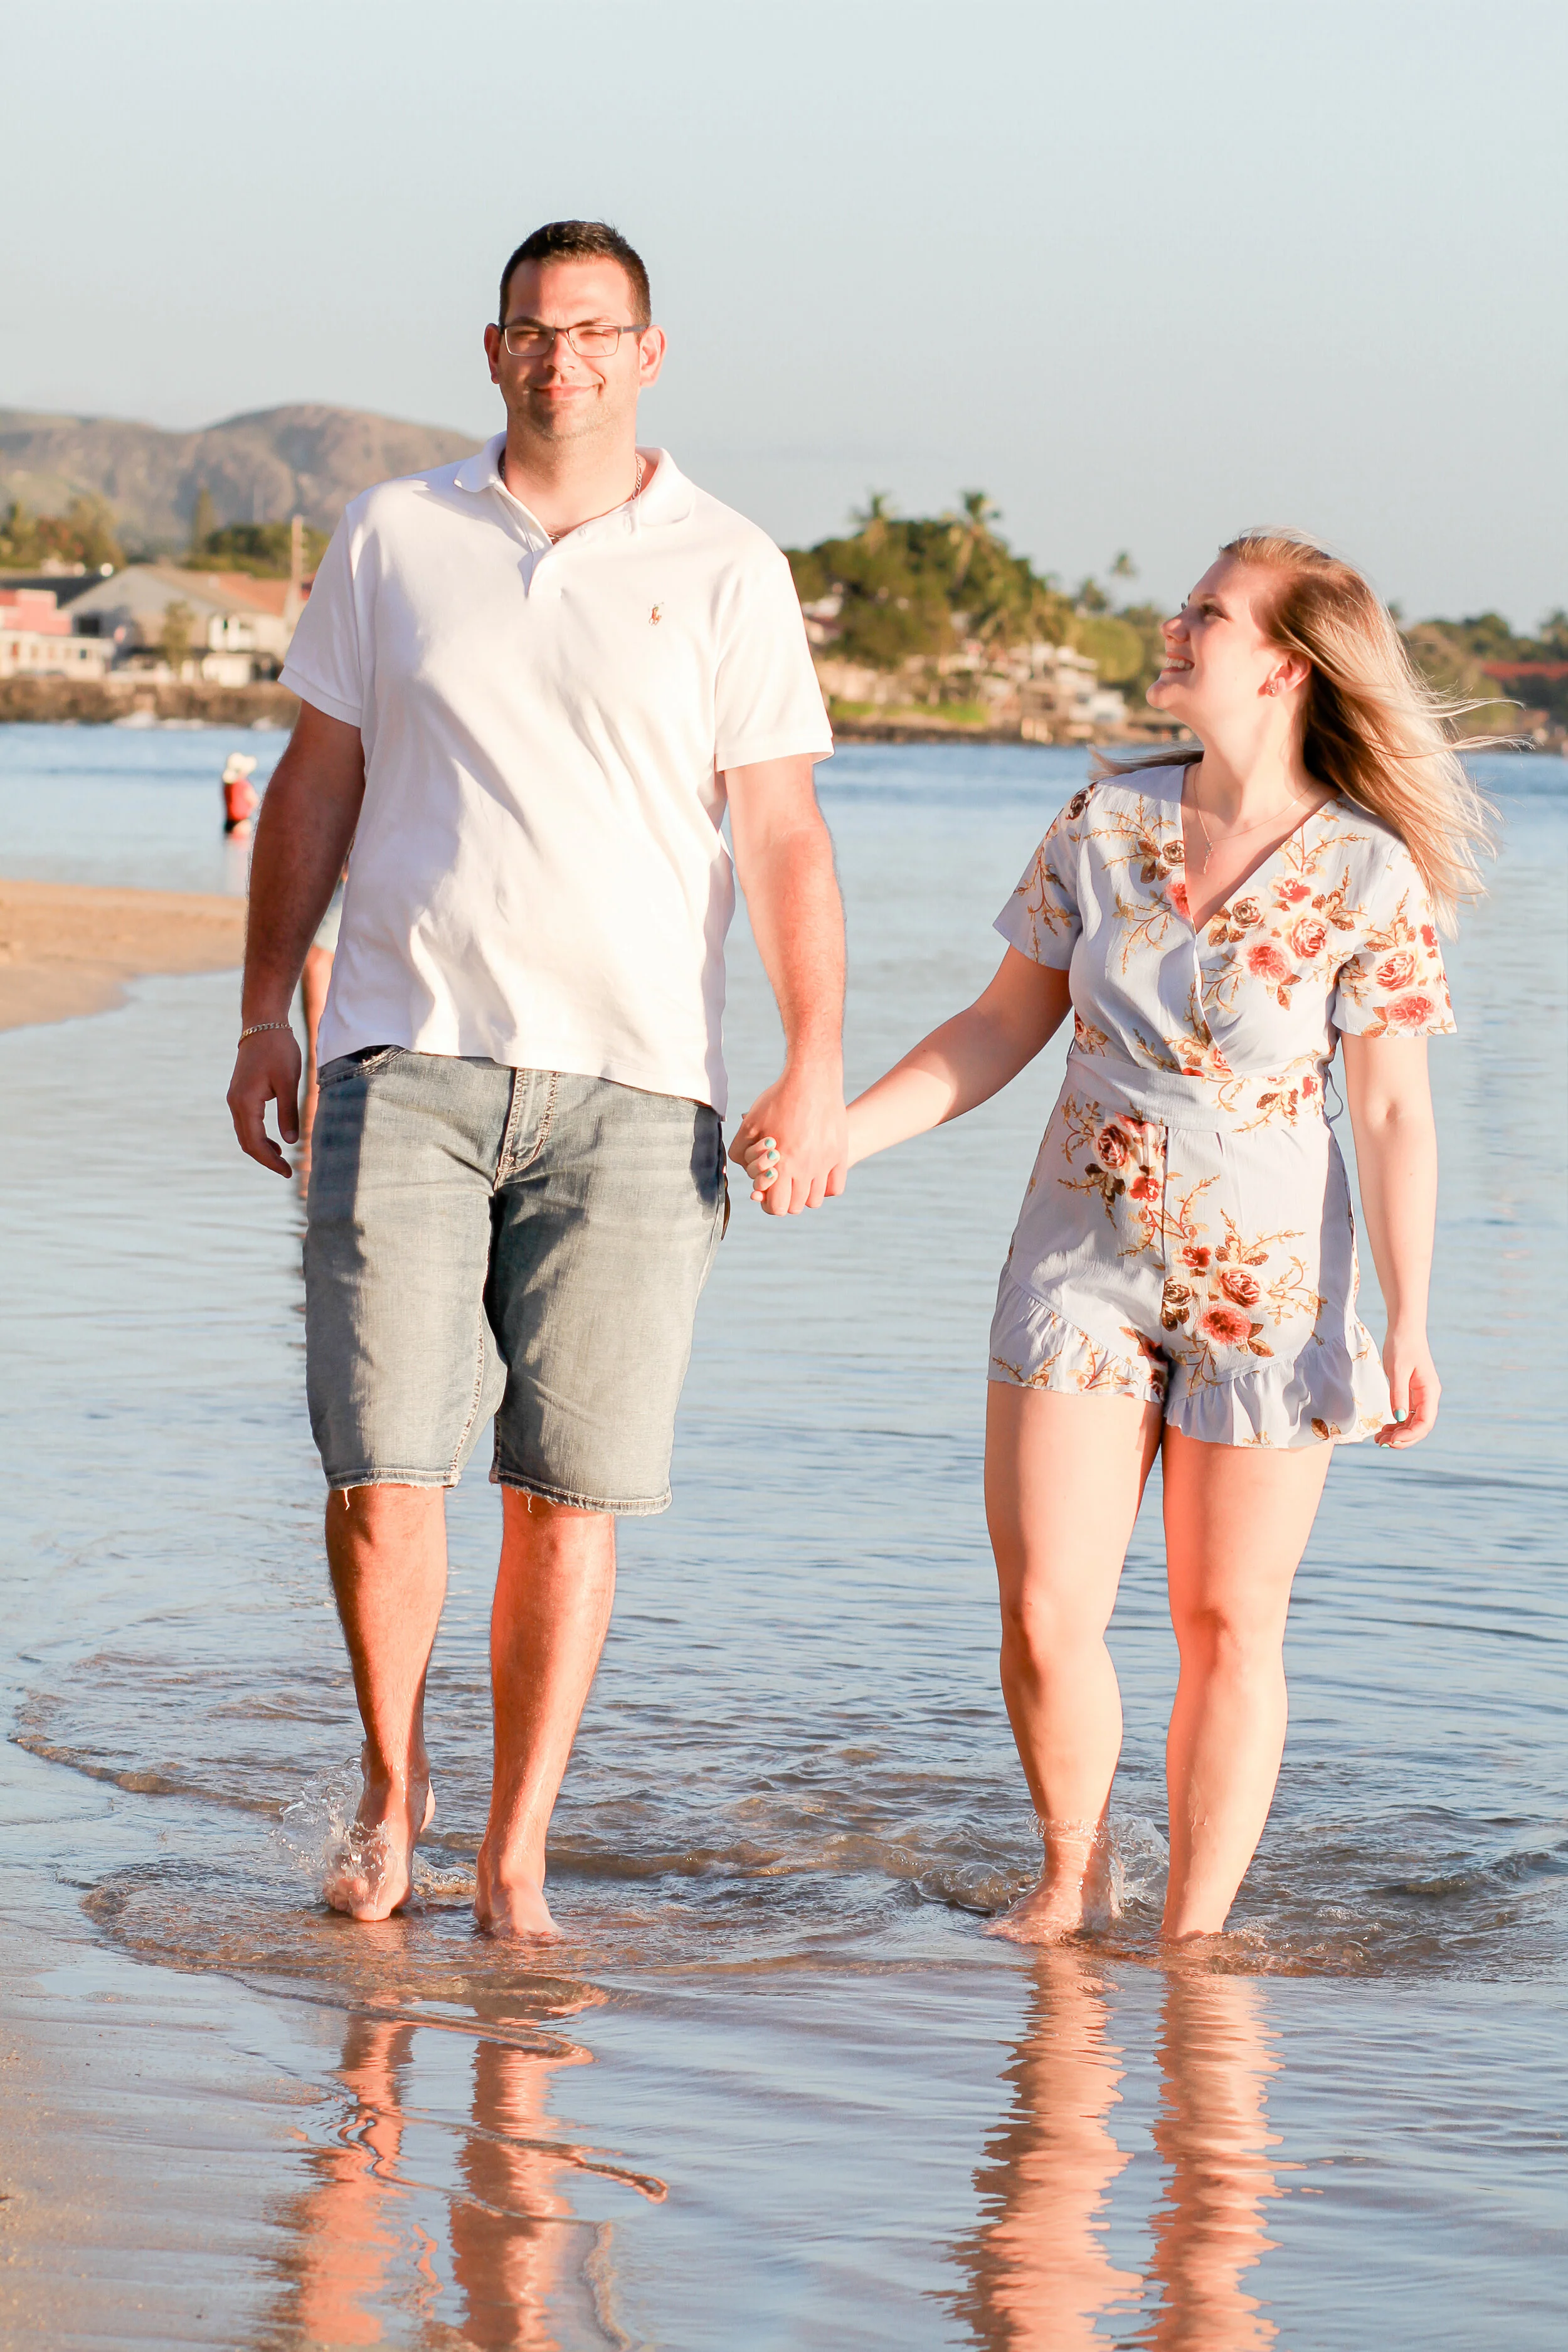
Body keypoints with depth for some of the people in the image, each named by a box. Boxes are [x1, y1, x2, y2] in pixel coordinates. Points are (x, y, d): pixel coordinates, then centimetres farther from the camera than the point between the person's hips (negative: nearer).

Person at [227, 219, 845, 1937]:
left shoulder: (726, 572, 5)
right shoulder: (395, 539, 10)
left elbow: (782, 832, 2)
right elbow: (316, 783, 15)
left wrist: (815, 1067, -6)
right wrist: (267, 1015, 11)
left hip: (631, 1085, -1)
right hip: (409, 1060, 1)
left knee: (569, 1490, -1)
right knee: (382, 1463, -6)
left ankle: (515, 1856, 9)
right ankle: (391, 1778, 18)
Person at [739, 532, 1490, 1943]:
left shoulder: (1367, 875, -11)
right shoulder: (1106, 823, -1)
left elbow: (1394, 1113, -8)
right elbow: (1003, 1030, 6)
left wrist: (1410, 1325, -11)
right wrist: (840, 1133, -4)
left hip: (1267, 1280, -3)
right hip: (1084, 1259, 3)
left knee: (1228, 1625, 6)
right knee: (1045, 1613, -3)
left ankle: (1193, 1937, 18)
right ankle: (1074, 1877, 21)